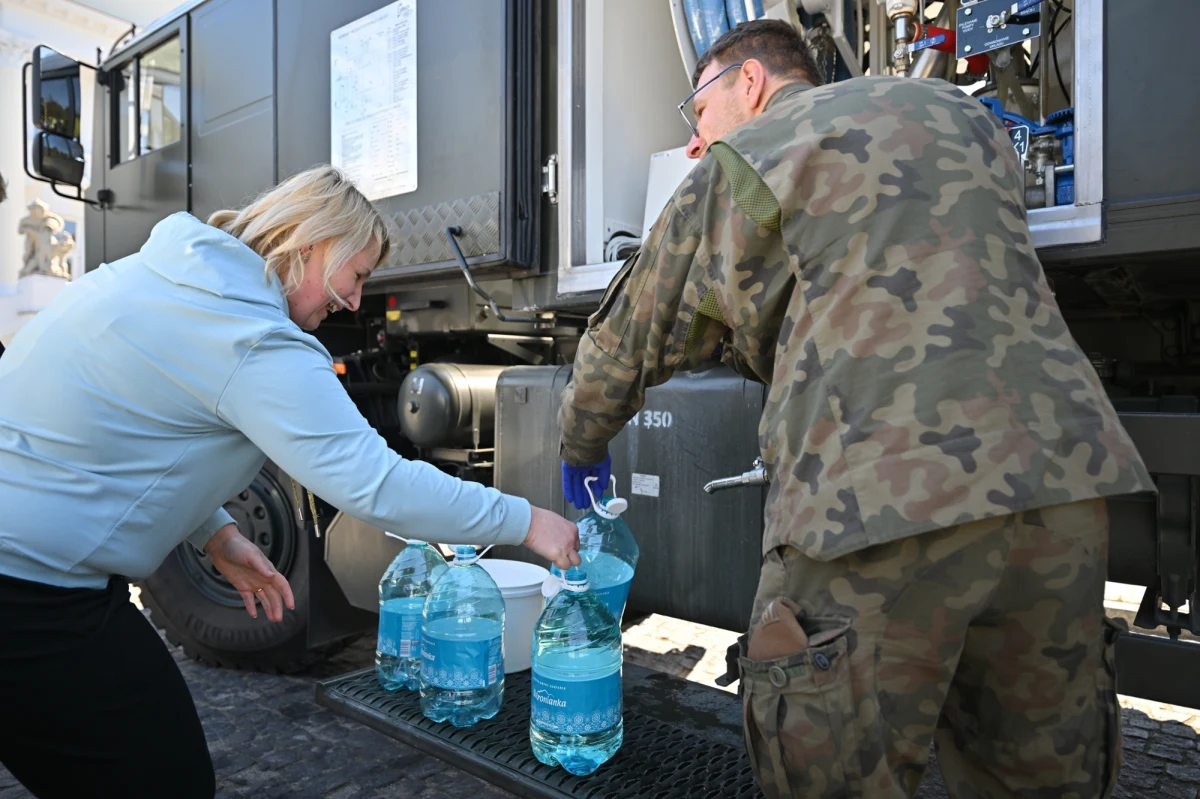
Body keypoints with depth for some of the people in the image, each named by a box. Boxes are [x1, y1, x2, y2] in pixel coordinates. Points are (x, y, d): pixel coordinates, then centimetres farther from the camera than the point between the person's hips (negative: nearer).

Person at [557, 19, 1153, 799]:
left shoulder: (744, 160, 7)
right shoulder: (964, 113, 25)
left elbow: (633, 333, 12)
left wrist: (583, 446, 31)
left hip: (875, 499, -6)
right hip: (1062, 475, 7)